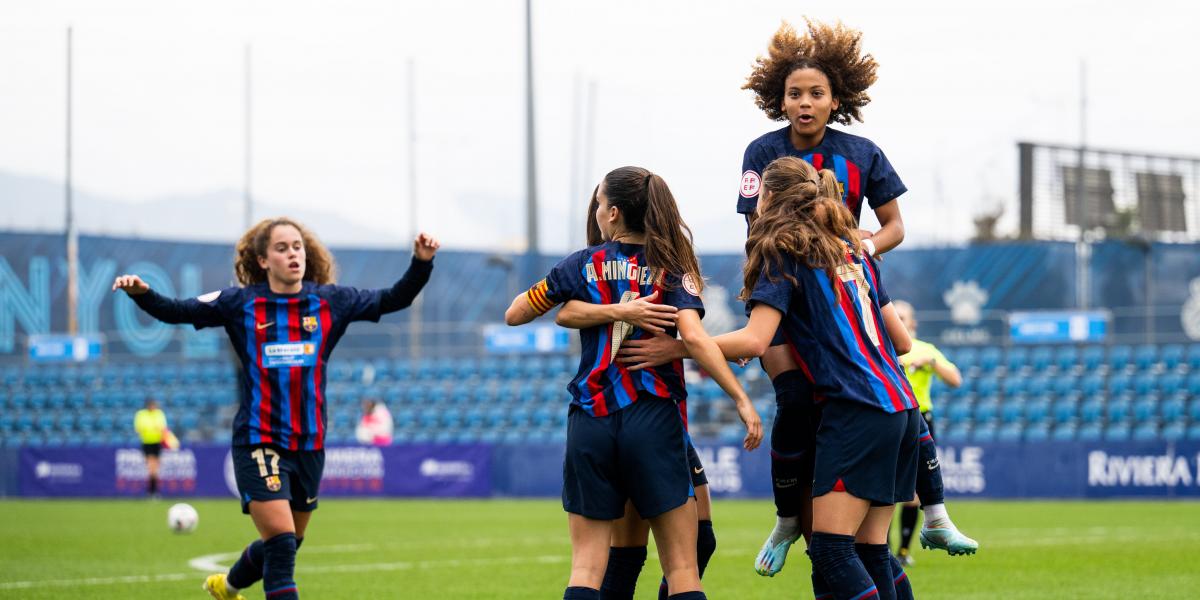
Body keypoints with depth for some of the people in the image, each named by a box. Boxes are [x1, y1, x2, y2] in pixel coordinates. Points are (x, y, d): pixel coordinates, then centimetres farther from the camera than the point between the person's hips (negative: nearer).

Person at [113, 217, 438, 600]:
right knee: (281, 543, -16)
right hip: (259, 443, -4)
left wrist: (421, 263, -11)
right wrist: (142, 293, -21)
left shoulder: (330, 301, 2)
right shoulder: (240, 304, -4)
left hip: (309, 445, 4)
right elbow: (176, 311, -3)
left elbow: (392, 300, 5)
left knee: (286, 544, 19)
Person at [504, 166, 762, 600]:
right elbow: (693, 336, -14)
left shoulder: (582, 266, 5)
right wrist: (741, 400, -13)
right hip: (654, 419, -1)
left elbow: (513, 315, 14)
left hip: (589, 424, 1)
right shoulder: (672, 267, 1)